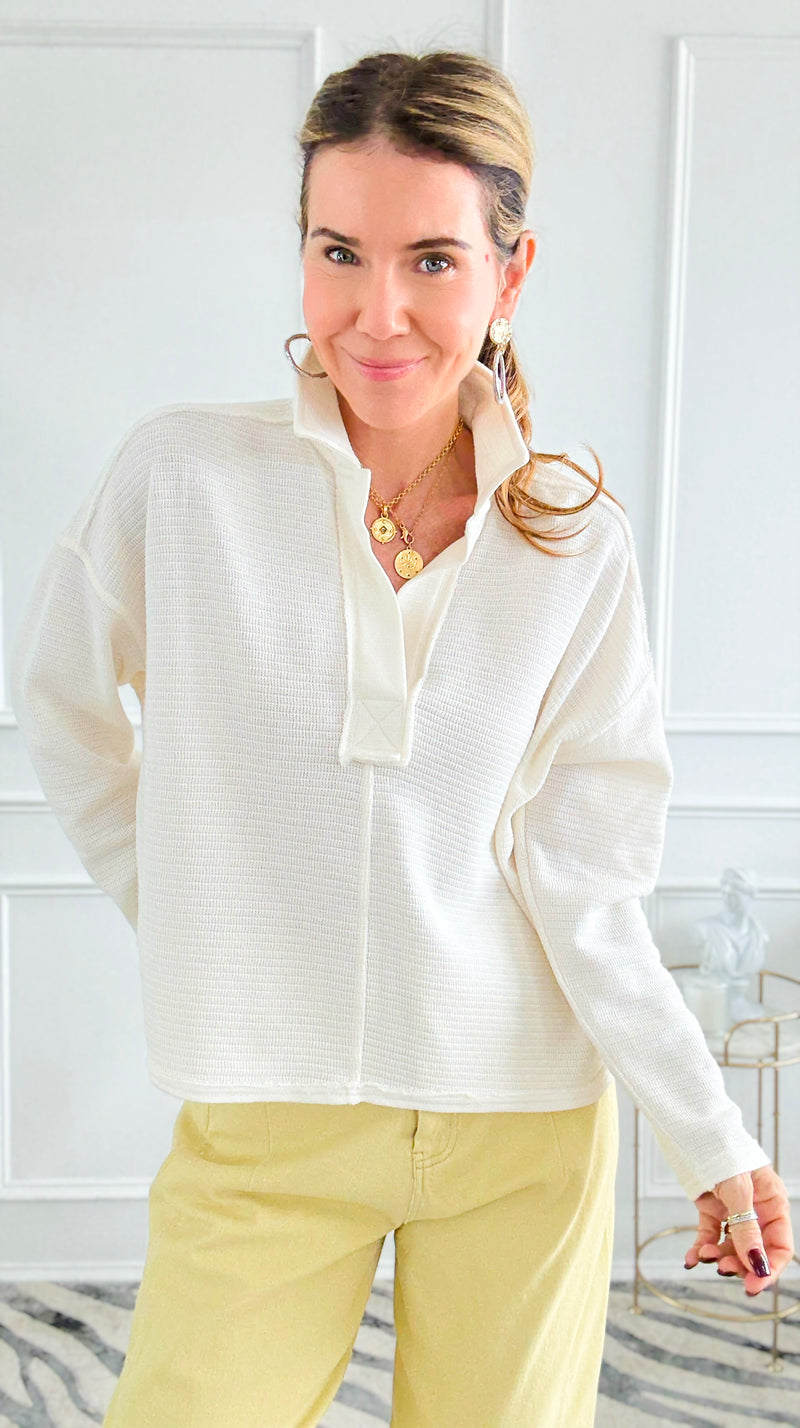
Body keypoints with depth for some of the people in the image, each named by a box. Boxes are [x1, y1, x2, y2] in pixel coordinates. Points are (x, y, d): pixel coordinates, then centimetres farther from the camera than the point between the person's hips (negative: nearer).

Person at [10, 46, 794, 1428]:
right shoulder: (183, 472, -7)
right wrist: (175, 905, 8)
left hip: (523, 1125, 1)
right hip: (264, 1121, 0)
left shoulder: (578, 549, -4)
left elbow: (580, 884, -2)